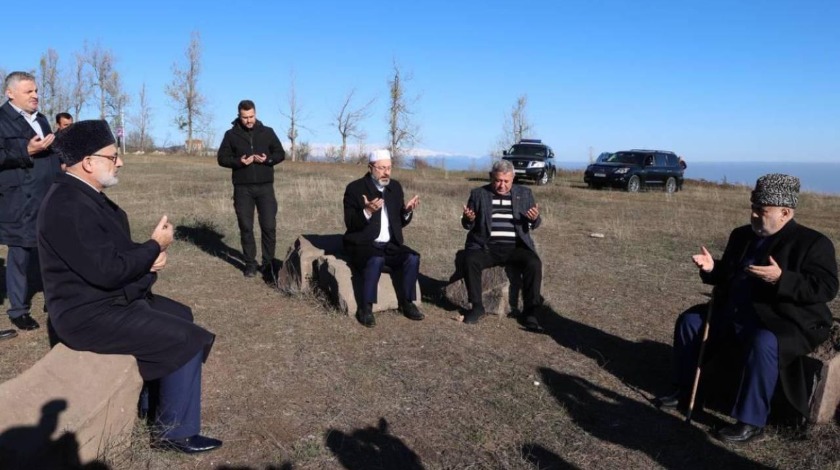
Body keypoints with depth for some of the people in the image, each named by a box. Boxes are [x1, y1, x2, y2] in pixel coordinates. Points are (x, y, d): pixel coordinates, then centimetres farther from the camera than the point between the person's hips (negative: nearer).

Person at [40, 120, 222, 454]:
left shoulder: (86, 195, 8)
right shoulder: (68, 207, -25)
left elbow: (114, 251, 15)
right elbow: (107, 271, -28)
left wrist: (148, 257, -5)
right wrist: (155, 245, -14)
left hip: (108, 297, 11)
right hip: (90, 313, -11)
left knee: (181, 315, 21)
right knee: (187, 339, -13)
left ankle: (158, 392, 31)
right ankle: (175, 431, 1)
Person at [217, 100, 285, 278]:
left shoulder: (267, 132, 5)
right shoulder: (231, 134, 4)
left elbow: (281, 153, 8)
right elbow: (222, 158, 4)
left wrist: (267, 159, -12)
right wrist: (238, 162, -14)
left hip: (265, 187, 0)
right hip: (242, 188, 0)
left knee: (269, 226, -1)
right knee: (246, 227, 4)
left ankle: (269, 261, 13)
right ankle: (250, 263, 13)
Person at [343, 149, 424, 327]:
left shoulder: (395, 187, 10)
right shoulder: (355, 188, -6)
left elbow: (400, 222, 14)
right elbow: (350, 224, -13)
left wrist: (407, 211, -7)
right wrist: (367, 211, -30)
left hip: (390, 245, 5)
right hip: (363, 244, -5)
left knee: (412, 258, -20)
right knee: (376, 261, -35)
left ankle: (406, 302, -4)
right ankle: (365, 307, -21)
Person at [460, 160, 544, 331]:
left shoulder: (524, 193, 11)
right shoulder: (478, 194, 8)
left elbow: (534, 224, 10)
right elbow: (467, 225, 9)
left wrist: (535, 218, -15)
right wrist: (468, 219, -15)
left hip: (515, 247, 1)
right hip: (486, 246, 0)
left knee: (534, 263, -27)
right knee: (469, 261, -29)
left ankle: (530, 312, -16)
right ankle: (477, 306, -13)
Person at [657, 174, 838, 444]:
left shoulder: (813, 243, -9)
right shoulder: (742, 235, 11)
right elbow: (727, 276, 19)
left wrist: (781, 279, -32)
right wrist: (712, 268, -4)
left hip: (787, 323, -8)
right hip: (733, 315, 8)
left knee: (762, 345, -38)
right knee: (690, 320, 5)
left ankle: (751, 422, -24)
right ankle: (686, 389, 17)